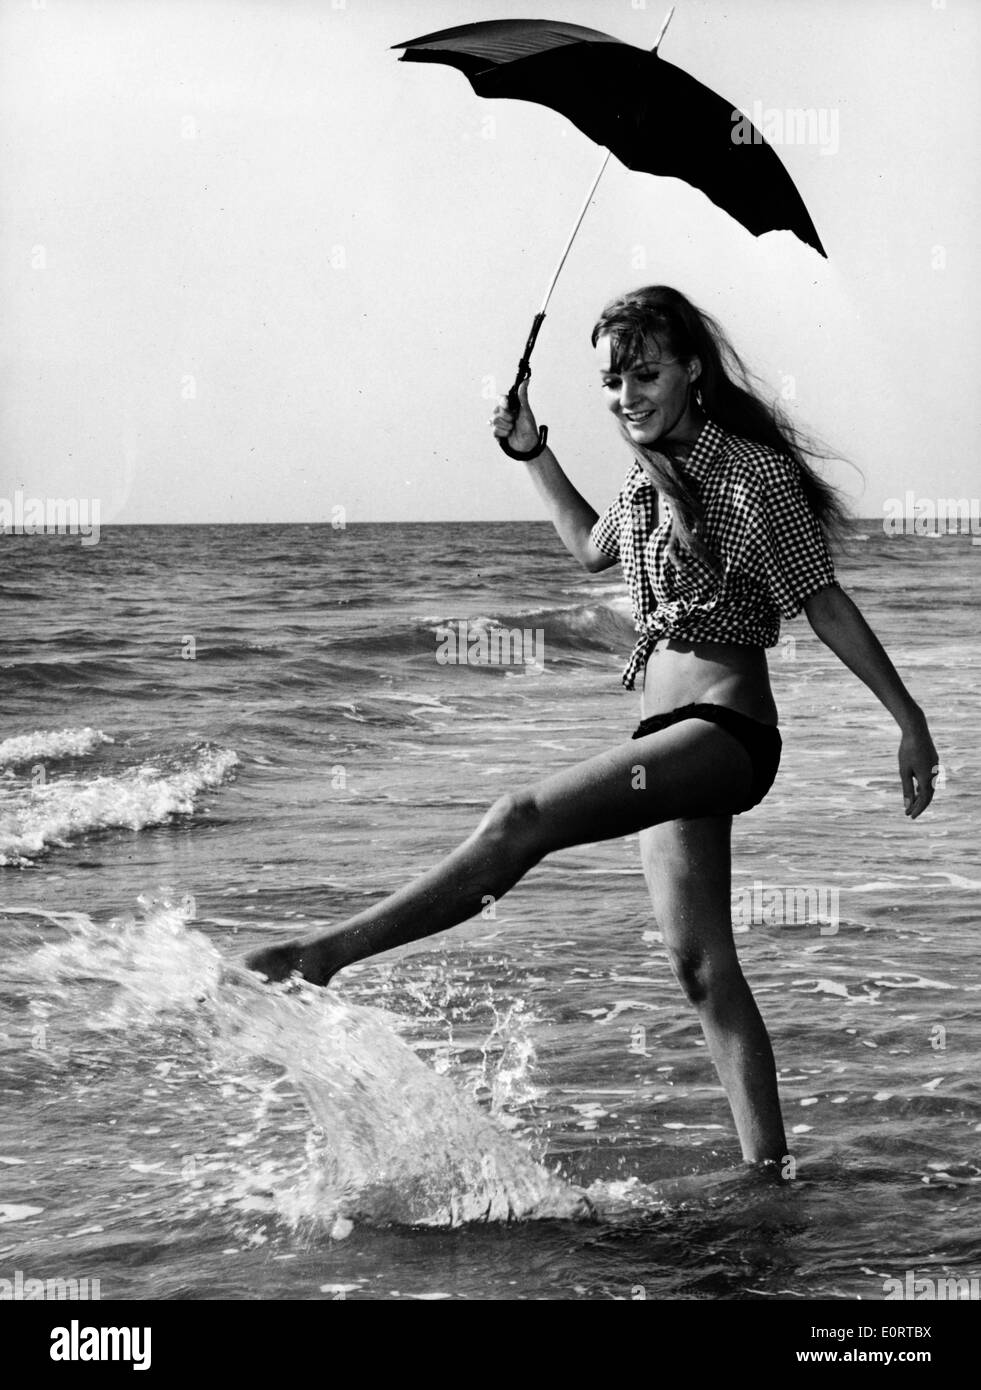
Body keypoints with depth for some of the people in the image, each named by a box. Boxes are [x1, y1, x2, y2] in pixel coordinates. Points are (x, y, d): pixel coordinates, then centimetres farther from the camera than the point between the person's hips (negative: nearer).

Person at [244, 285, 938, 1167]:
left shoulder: (755, 472, -7)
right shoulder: (648, 476, 15)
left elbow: (825, 602, -5)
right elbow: (592, 548, 36)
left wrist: (909, 720, -5)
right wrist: (532, 455, 27)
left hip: (726, 728, -8)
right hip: (669, 739, 8)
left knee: (524, 819, -24)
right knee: (704, 969, 4)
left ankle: (328, 953, -23)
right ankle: (768, 1172, 6)